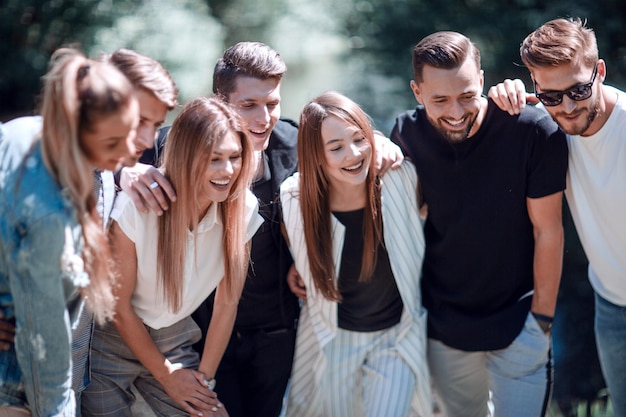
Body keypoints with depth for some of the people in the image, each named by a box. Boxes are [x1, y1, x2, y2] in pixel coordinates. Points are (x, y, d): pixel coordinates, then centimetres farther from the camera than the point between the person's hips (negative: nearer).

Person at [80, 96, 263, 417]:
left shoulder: (241, 210, -15)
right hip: (112, 341, -3)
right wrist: (166, 376, -5)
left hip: (173, 339, 3)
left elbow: (227, 303, -4)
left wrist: (204, 378, -1)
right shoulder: (135, 208, -25)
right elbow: (118, 306, -13)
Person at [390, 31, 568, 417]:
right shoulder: (407, 134, -10)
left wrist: (542, 317, -8)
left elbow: (547, 230, -11)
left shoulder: (533, 132, -20)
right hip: (443, 324, 4)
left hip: (517, 322, -3)